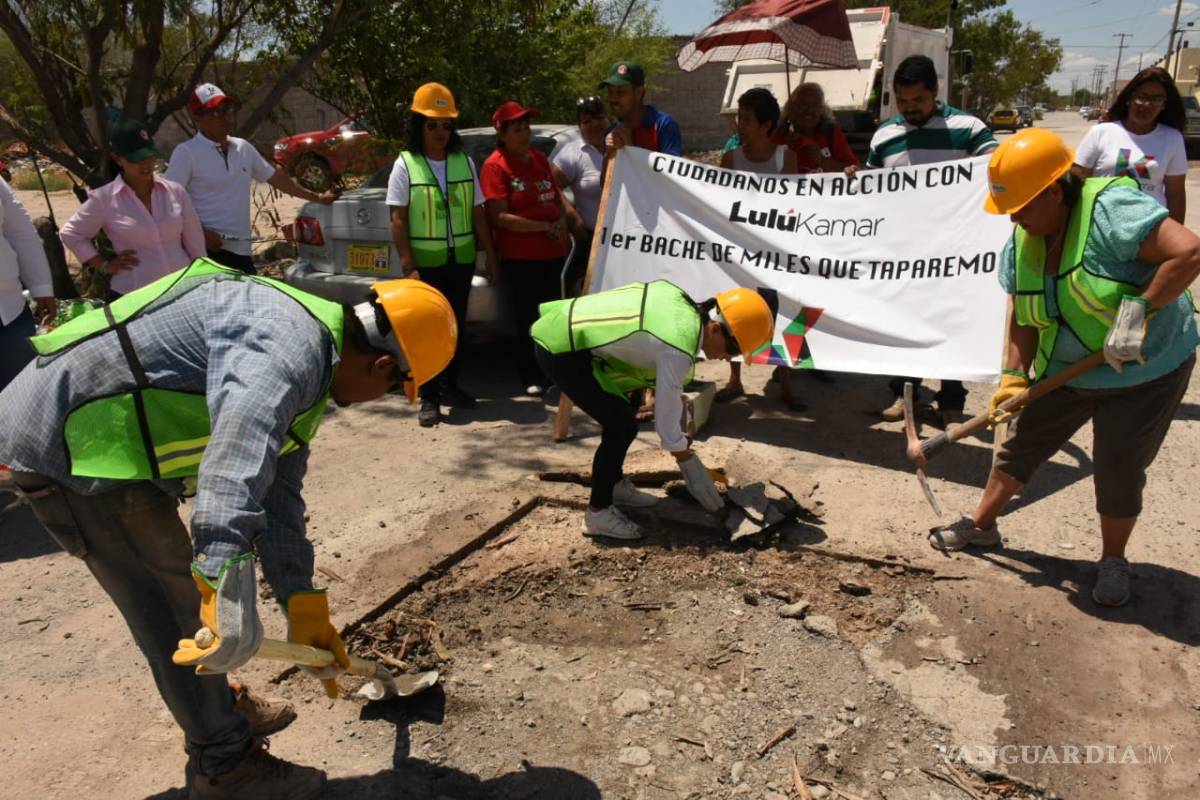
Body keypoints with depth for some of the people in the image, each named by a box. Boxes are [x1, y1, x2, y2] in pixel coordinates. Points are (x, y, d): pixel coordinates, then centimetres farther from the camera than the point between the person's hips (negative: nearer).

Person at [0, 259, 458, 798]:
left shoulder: (306, 373, 12)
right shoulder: (293, 342, -23)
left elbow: (277, 495, 14)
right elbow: (241, 448, -43)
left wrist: (303, 609, 12)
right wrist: (231, 585, -49)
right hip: (70, 443, -11)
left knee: (173, 591, 24)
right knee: (178, 608, -1)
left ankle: (213, 710, 44)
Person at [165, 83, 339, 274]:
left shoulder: (243, 148, 13)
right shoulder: (186, 152, -6)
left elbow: (275, 176, 21)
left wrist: (317, 198, 23)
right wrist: (200, 233, -19)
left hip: (241, 250, 7)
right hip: (206, 249, -6)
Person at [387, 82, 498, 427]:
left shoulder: (464, 162, 6)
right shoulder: (405, 164, -4)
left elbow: (477, 213, 10)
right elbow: (398, 220, -8)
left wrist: (490, 256, 7)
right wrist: (408, 266, -15)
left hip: (462, 260, 4)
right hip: (425, 263, -4)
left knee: (455, 325, 12)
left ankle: (450, 386, 26)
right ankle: (429, 398, 5)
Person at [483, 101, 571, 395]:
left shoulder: (539, 159, 12)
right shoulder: (495, 165, -9)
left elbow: (557, 199, 20)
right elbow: (499, 217, -16)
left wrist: (561, 222, -3)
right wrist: (545, 226, -17)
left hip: (553, 252, 6)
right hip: (519, 258, -6)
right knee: (527, 319, 1)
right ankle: (531, 377, 15)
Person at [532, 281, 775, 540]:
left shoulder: (683, 302, 2)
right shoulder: (678, 351, -22)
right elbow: (666, 421, -13)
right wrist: (689, 464, 1)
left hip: (566, 328, 10)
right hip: (560, 348, -10)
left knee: (618, 416, 18)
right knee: (622, 427, -8)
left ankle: (614, 485, 34)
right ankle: (598, 512, 5)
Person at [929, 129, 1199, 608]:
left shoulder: (1111, 209, -27)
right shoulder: (1023, 241, -5)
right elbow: (1023, 316, -2)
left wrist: (1138, 309, -36)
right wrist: (1014, 376, -10)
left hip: (1146, 370, -6)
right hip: (1067, 370, 6)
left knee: (1119, 469, -1)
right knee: (1023, 442, 11)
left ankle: (1113, 560, 23)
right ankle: (982, 524, 31)